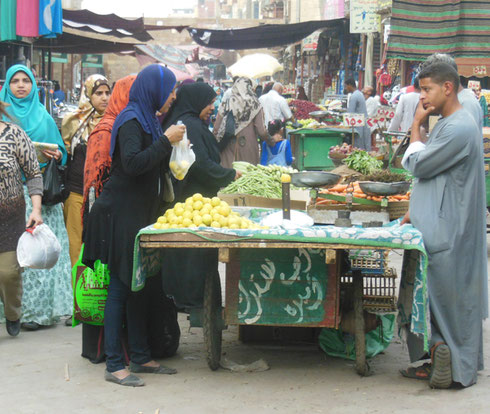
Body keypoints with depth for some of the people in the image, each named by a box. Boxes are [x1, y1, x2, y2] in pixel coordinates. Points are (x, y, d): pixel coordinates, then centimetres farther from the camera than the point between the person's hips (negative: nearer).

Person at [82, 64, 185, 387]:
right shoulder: (131, 120, -13)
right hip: (121, 215, -9)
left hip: (141, 215, 10)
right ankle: (114, 365, -3)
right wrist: (166, 141, -20)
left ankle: (142, 357, 19)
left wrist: (170, 145, 8)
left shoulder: (148, 119, 16)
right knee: (120, 287, -7)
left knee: (139, 286, 12)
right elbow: (132, 164, -25)